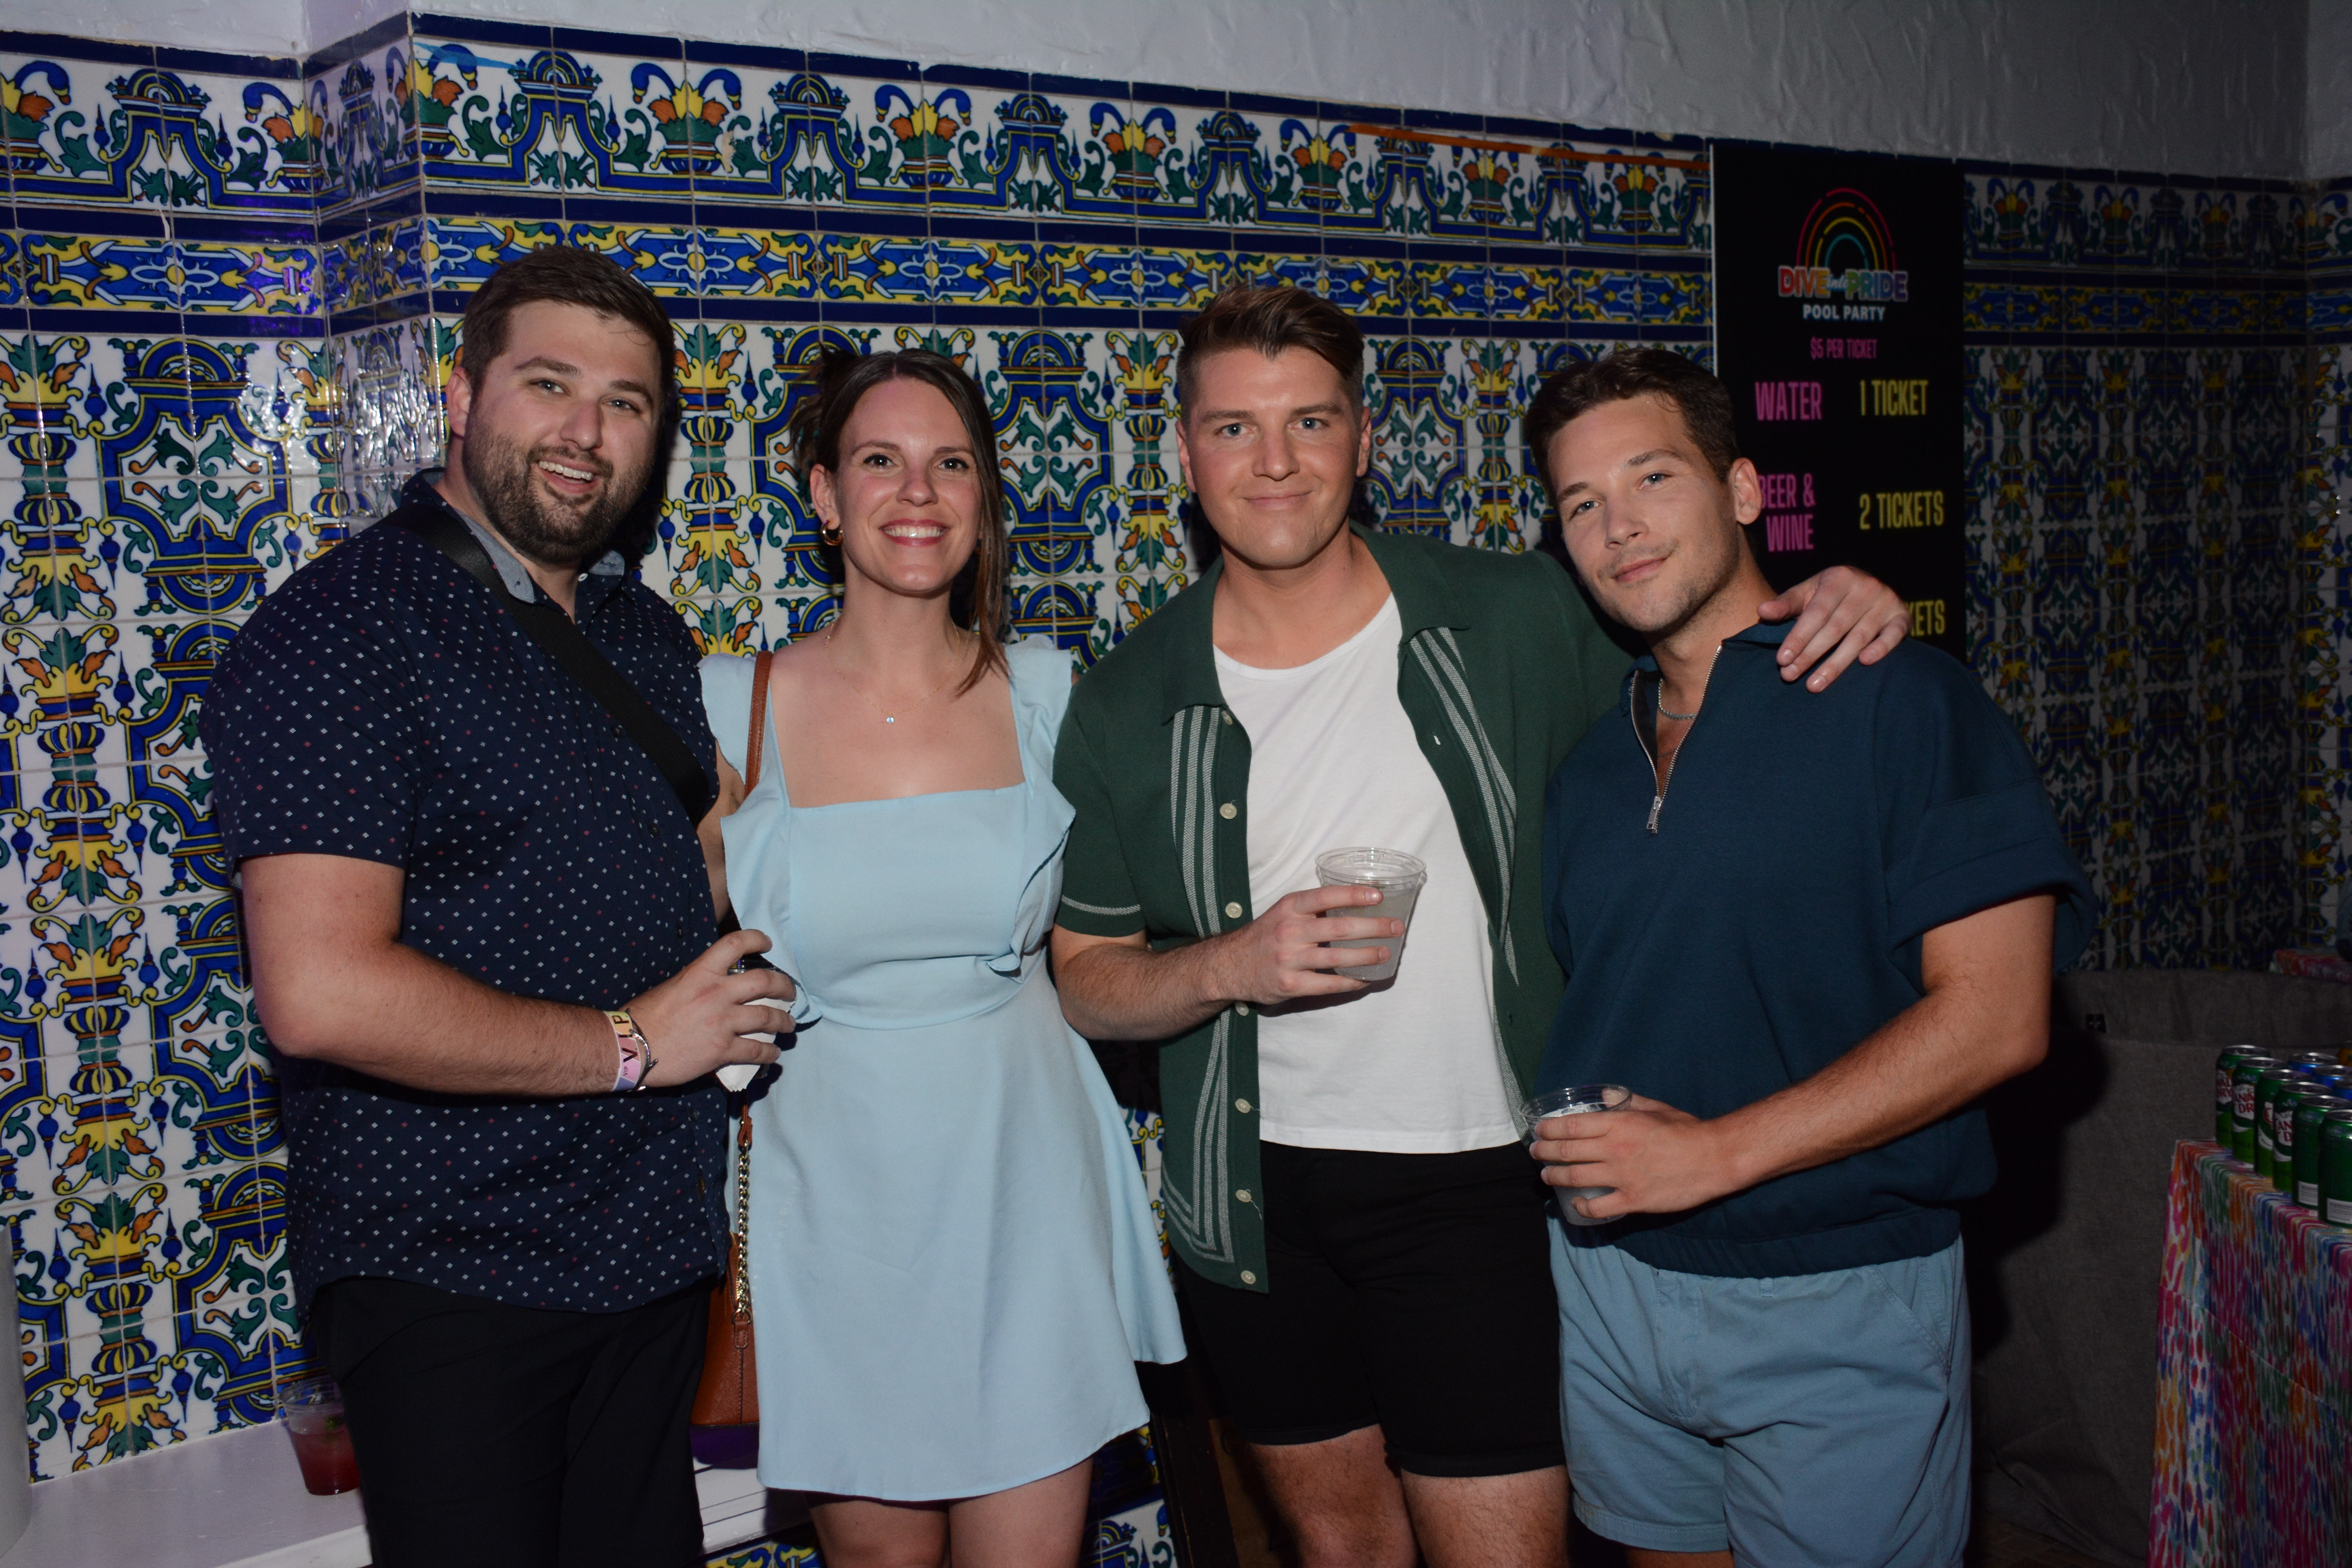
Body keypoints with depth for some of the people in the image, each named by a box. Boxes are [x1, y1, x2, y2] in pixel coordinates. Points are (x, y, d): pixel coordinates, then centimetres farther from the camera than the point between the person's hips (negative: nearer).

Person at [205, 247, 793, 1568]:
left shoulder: (650, 632, 11)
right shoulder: (342, 630, -15)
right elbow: (322, 995, -25)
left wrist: (739, 1026, 4)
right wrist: (630, 1046, -16)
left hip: (656, 1249, 7)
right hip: (450, 1274, -7)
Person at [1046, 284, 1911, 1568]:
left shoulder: (1516, 622, -5)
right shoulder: (1129, 705, -2)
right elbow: (1085, 981, 1)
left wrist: (1828, 604, -8)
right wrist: (1232, 966, -19)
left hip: (1477, 1184, -2)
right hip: (1252, 1206, 2)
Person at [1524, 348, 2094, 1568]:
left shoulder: (1901, 701, -10)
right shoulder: (1590, 759, 8)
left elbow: (1995, 1018, -17)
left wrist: (1719, 1152, -20)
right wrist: (1560, 1144, -2)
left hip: (1837, 1306, -5)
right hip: (1609, 1281, 5)